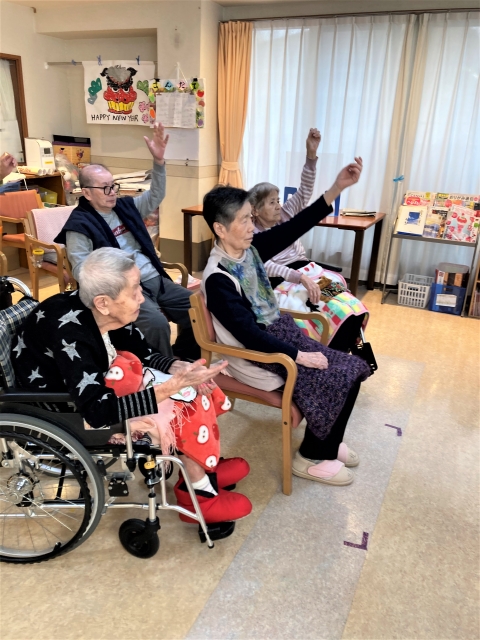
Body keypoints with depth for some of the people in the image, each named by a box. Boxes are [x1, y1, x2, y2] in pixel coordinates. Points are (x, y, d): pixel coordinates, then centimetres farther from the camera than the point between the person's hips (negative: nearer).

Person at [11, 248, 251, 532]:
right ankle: (198, 492, 4)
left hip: (93, 385, 8)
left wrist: (180, 368, -20)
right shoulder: (69, 331, -35)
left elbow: (145, 354, 0)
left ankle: (203, 470, 9)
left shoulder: (106, 311, -13)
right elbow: (98, 411, -38)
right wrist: (174, 384, -39)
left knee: (189, 393, -1)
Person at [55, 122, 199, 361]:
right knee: (157, 323, -34)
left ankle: (181, 360, 18)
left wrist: (159, 160, -1)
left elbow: (155, 196, 14)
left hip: (155, 280, 8)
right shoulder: (80, 225, -5)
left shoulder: (125, 207, 15)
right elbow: (81, 271, -10)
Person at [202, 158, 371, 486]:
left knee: (350, 369, 3)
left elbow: (292, 229, -7)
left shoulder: (250, 248, -1)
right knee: (333, 380, -12)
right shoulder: (218, 278, -24)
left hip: (280, 331, 8)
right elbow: (249, 335, -26)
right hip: (255, 353, -8)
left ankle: (328, 443, 24)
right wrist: (298, 356, -23)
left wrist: (336, 188, -15)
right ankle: (311, 458, 11)